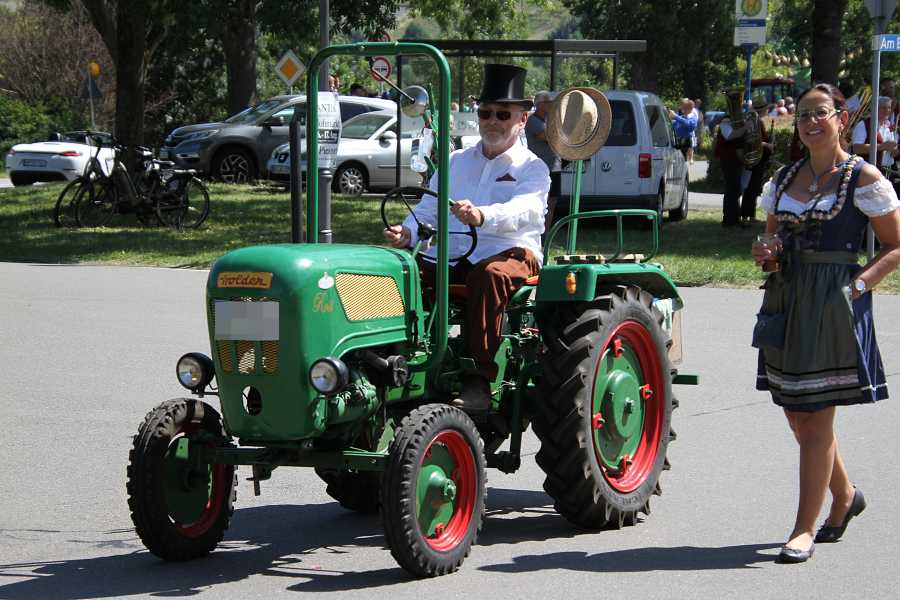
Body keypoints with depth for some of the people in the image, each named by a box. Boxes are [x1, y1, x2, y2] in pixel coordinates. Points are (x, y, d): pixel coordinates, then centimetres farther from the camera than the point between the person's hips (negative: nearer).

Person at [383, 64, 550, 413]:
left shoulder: (531, 169, 8)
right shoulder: (456, 162, 25)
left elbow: (524, 210, -14)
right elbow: (427, 210, 18)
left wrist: (483, 216, -36)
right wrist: (407, 233, -7)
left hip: (509, 254, -5)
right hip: (449, 258, 5)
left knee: (491, 275, -40)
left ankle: (479, 381, -42)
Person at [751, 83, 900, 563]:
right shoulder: (783, 179, 12)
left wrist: (859, 283, -17)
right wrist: (766, 255, -1)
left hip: (835, 306, -6)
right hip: (786, 303, 6)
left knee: (815, 417, -5)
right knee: (796, 414, 11)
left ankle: (805, 529, 2)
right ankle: (844, 496, 34)